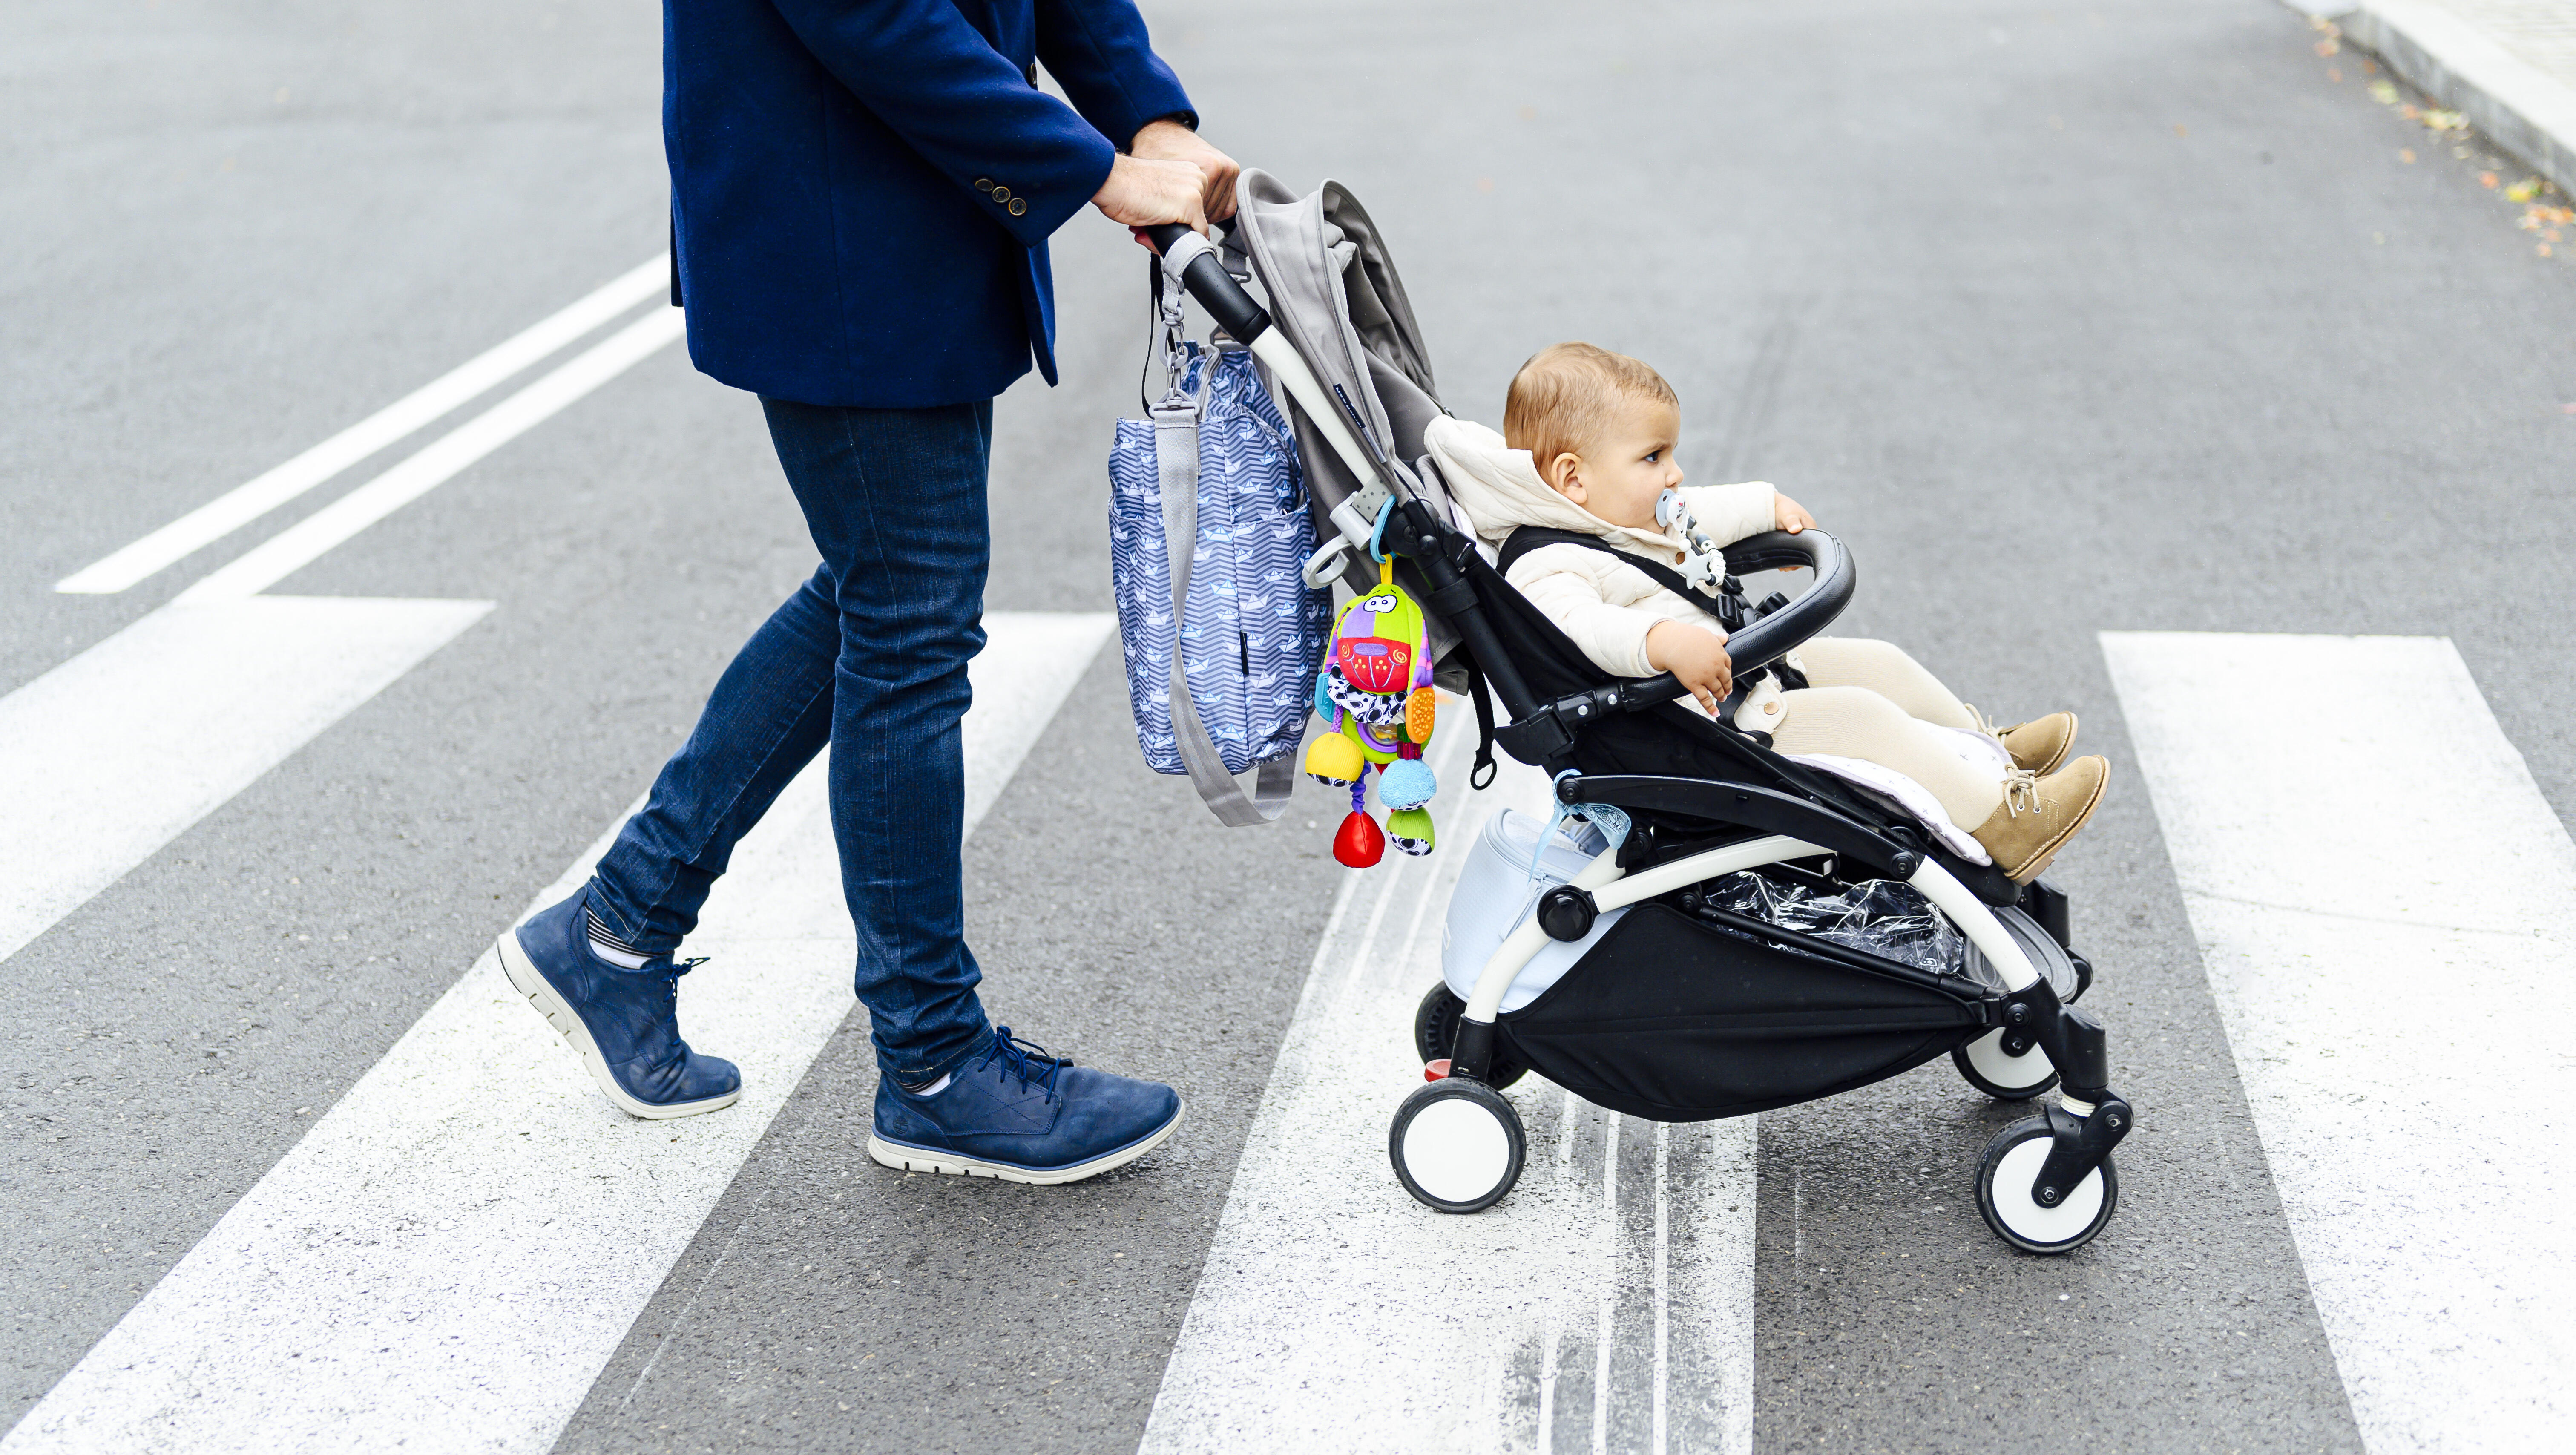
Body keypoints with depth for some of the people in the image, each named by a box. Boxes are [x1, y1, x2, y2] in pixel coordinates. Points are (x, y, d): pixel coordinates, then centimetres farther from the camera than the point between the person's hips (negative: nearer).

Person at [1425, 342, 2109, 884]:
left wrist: (1766, 505, 38)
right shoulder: (1546, 570, -24)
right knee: (1856, 717, -21)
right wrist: (1663, 641, -58)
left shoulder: (1632, 520, 9)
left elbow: (1700, 516, 29)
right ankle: (2001, 821, -15)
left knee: (1876, 664, 16)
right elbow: (1579, 626, -45)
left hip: (1758, 675, 11)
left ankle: (1986, 747, 38)